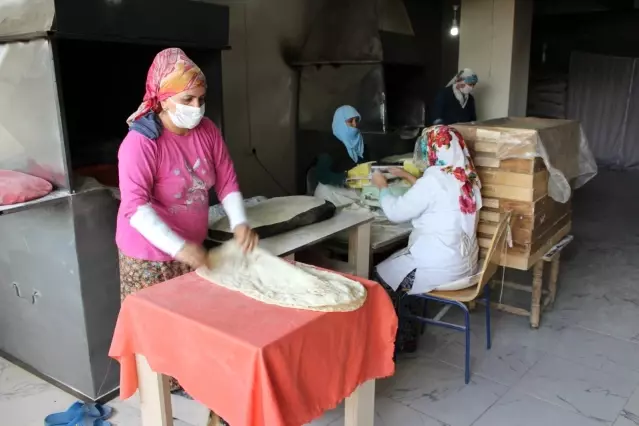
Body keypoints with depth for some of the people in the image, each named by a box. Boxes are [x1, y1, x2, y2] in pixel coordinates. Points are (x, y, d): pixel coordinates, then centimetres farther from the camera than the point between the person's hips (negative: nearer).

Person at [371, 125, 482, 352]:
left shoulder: (435, 178, -20)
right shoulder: (466, 177, 4)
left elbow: (396, 212, -12)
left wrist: (383, 187, 4)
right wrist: (407, 177, 25)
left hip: (442, 266, -8)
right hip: (464, 261, 9)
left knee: (383, 276, 8)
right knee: (396, 263, 20)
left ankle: (397, 337, 21)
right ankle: (406, 330, 24)